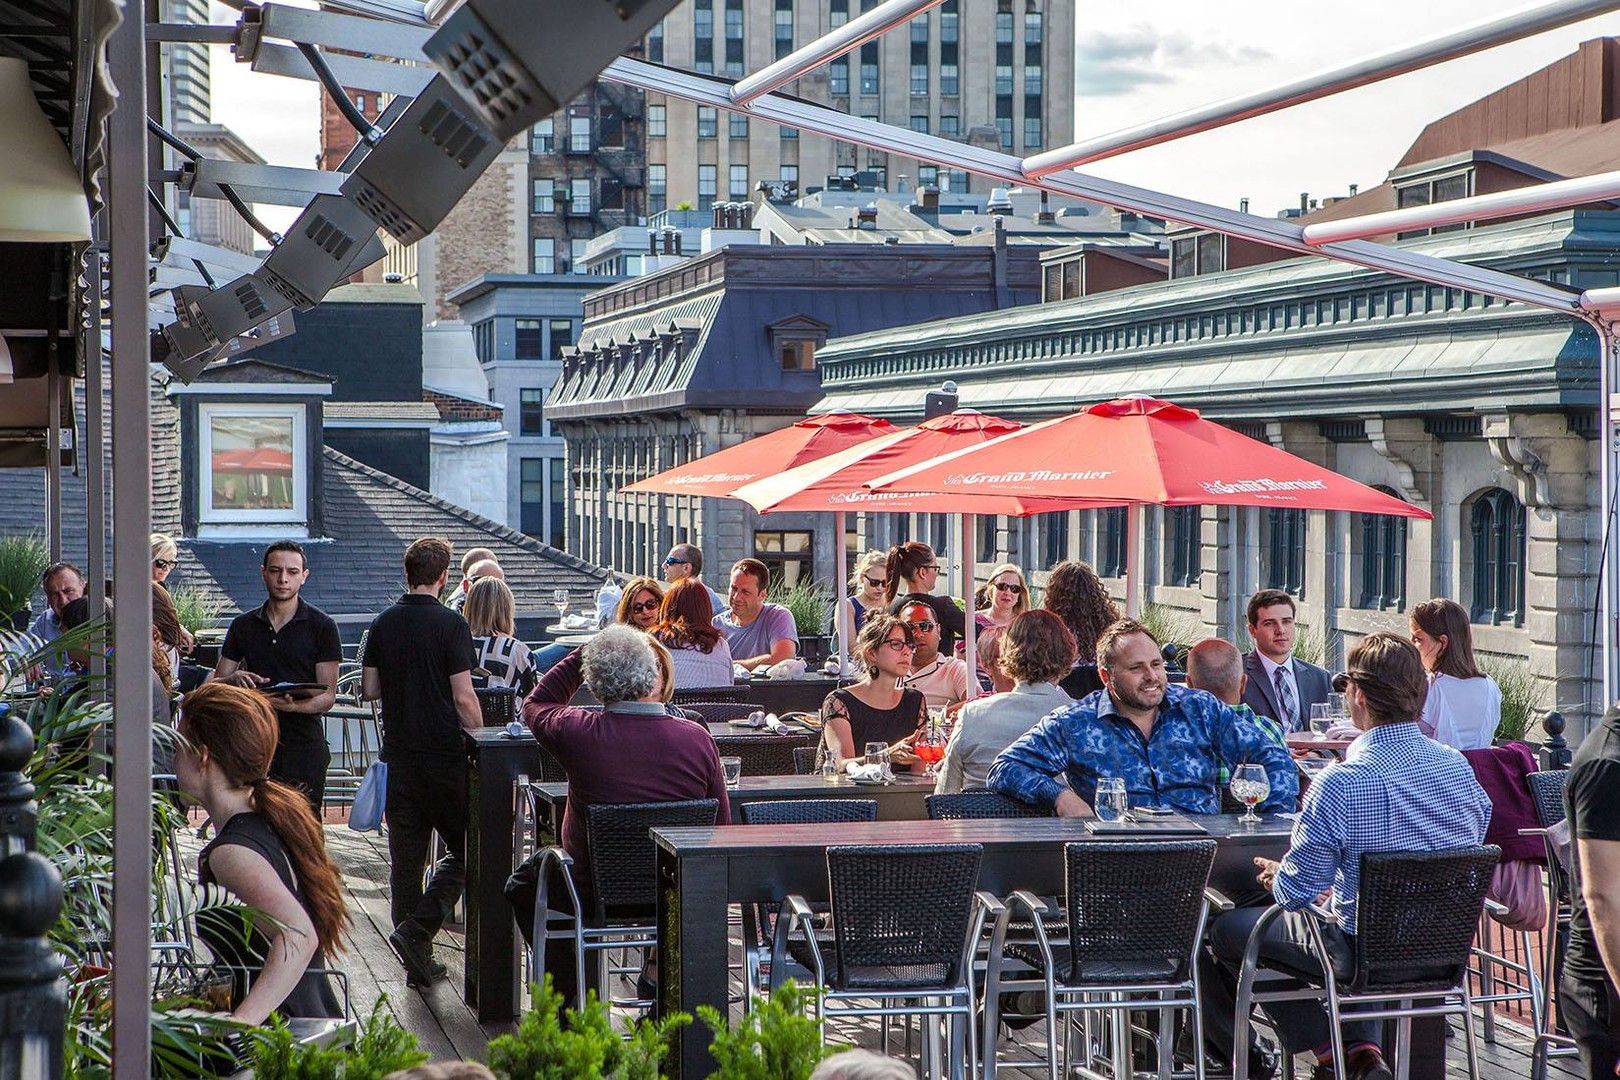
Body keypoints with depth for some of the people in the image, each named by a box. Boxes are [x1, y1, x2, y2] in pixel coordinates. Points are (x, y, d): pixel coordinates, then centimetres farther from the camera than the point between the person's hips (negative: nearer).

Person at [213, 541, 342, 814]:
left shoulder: (322, 626, 1)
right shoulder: (243, 625, 11)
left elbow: (328, 695, -2)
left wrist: (295, 705, -23)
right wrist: (234, 680, -11)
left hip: (304, 744, -3)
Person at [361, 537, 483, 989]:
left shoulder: (382, 625, 4)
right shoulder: (451, 625, -11)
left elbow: (369, 689, 8)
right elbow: (464, 698, -14)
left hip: (399, 756, 5)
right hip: (445, 757, -5)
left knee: (406, 858, 9)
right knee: (464, 850, 7)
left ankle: (418, 961, 11)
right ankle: (416, 930, -10)